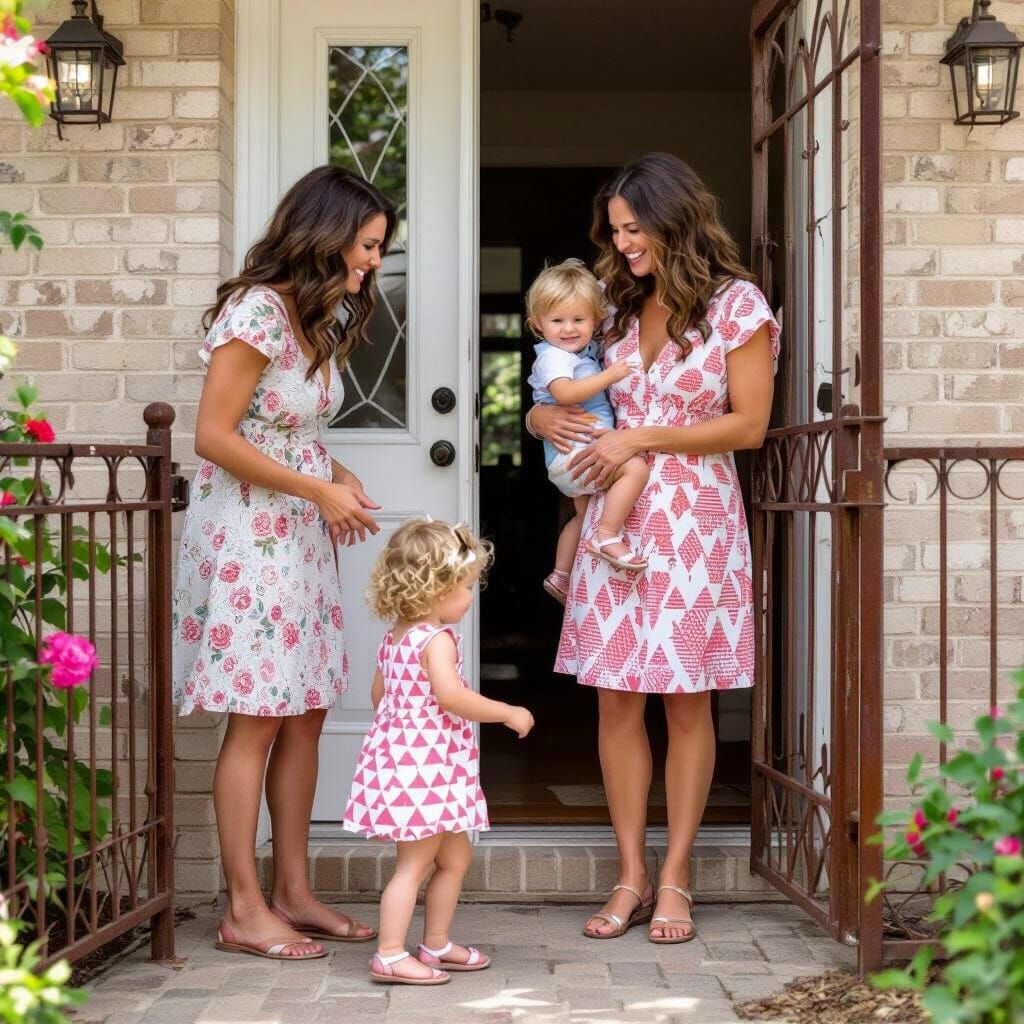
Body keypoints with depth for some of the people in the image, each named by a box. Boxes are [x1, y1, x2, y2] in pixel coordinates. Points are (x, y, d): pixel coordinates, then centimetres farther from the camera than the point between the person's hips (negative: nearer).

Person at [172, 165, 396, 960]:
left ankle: (294, 892, 17)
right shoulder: (257, 311, -16)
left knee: (305, 715, 9)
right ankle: (245, 911, 3)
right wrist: (321, 491, -15)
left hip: (300, 536, 9)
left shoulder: (316, 318, 12)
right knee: (257, 721, -5)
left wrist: (338, 477, 0)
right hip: (247, 536, -9)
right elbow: (214, 437, -18)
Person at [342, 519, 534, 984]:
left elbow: (379, 694, 20)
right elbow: (452, 696, -28)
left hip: (399, 750, 10)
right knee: (414, 863, -5)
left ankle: (436, 945, 26)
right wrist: (508, 713, -18)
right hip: (426, 761, -10)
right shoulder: (437, 639, -17)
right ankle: (390, 956, -3)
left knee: (455, 856, 19)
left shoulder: (394, 637, 12)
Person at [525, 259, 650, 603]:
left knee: (584, 514, 27)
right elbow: (565, 392, -32)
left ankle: (560, 575, 38)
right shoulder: (553, 357, -14)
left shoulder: (587, 351, 15)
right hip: (572, 454, -10)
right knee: (635, 467, -27)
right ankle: (607, 537, -27)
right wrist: (609, 375, -29)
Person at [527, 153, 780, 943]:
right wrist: (544, 416, -1)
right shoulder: (622, 308, 13)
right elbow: (581, 395, 22)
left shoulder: (737, 305, -3)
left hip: (694, 520, -4)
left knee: (687, 699, 1)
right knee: (615, 697, 1)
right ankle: (632, 878, 10)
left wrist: (640, 438, -12)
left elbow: (748, 425, -9)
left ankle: (675, 880, 10)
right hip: (615, 515, 5)